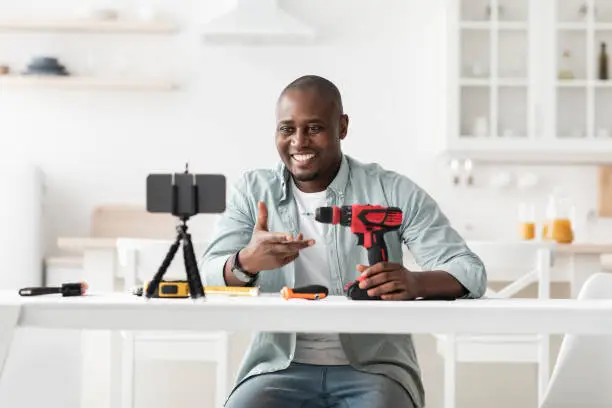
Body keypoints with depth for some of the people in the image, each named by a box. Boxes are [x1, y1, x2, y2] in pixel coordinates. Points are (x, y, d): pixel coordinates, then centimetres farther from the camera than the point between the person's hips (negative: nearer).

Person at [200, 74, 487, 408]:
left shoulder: (393, 191, 1)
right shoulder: (252, 191, 6)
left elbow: (470, 272, -5)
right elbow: (206, 280, -4)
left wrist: (415, 283, -28)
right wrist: (247, 262, -28)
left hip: (375, 369, -1)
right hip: (281, 368, 1)